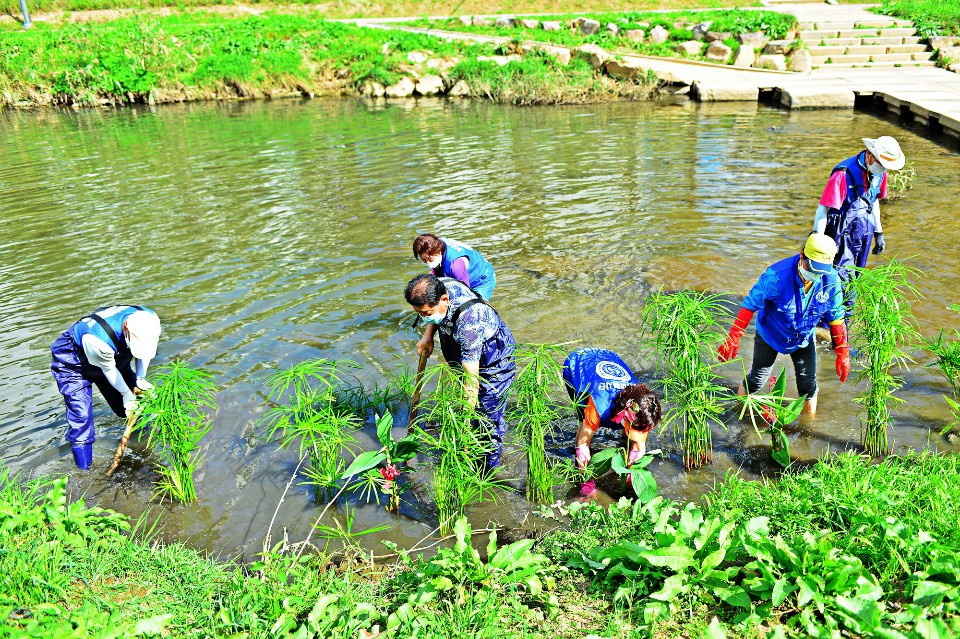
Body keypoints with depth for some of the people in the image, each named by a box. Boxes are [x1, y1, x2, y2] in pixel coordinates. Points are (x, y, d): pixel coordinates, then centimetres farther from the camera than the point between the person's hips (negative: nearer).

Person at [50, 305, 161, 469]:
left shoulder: (149, 319, -28)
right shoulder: (98, 339, -45)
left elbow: (144, 353, -5)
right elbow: (109, 370, -25)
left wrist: (140, 380, -11)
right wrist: (126, 394, -13)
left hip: (114, 355, 6)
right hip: (73, 362, -6)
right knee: (81, 415, -15)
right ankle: (84, 472, -2)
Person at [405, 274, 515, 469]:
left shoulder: (468, 322, -43)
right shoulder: (437, 287, -20)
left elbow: (472, 378, -38)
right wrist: (428, 338, -1)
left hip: (496, 361, -8)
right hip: (465, 353, 8)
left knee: (488, 415, -2)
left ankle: (490, 465, 19)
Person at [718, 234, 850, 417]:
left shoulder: (831, 280, -20)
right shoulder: (777, 275, -33)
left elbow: (836, 318, -7)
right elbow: (750, 304, -26)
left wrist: (842, 353, -4)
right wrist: (733, 338, -30)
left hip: (804, 339, 3)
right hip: (770, 335, -3)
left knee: (808, 385, 6)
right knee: (757, 379, 9)